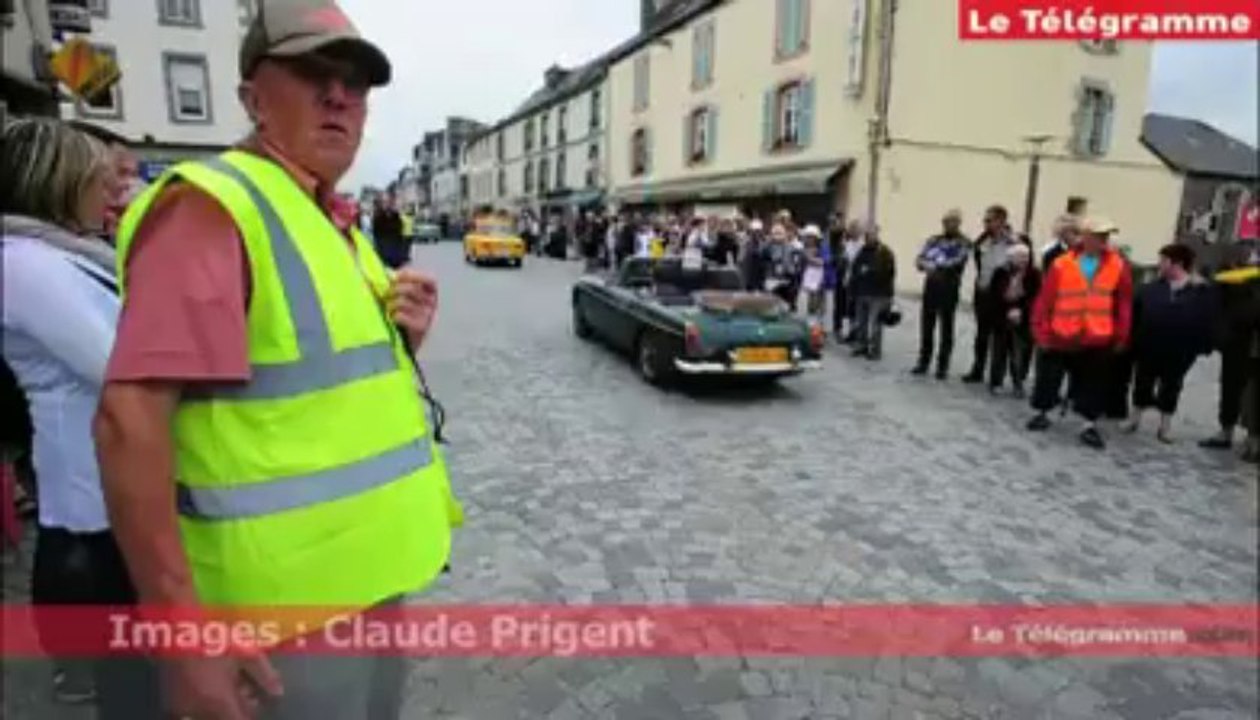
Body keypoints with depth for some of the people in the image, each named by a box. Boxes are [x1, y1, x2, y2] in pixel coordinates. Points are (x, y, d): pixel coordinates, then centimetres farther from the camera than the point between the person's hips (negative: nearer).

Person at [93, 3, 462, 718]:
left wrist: (407, 339, 1)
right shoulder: (212, 206, -16)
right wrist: (183, 624, -23)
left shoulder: (340, 227, 11)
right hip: (294, 601, -8)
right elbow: (130, 419, -23)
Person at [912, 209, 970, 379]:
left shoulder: (964, 243, -5)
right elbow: (919, 260, 1)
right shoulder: (933, 240, 10)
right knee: (926, 326, 10)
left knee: (946, 328, 4)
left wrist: (934, 265, -12)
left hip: (949, 290, -5)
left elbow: (956, 263, -18)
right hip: (930, 287, 5)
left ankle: (943, 366, 11)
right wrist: (928, 265, -19)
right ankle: (923, 362, 20)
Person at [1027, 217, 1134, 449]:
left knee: (1092, 384, 7)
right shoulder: (1062, 265, -7)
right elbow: (1045, 300, -5)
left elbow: (1124, 304, 3)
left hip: (1098, 340, 1)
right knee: (1049, 377, 12)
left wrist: (1121, 337, 3)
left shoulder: (1118, 266, -1)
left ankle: (1089, 426, 17)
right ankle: (1041, 414, 30)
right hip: (1060, 337, -1)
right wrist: (1042, 332, -6)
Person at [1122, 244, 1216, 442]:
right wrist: (1132, 342, -3)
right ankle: (1135, 418, 27)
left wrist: (1204, 346, -6)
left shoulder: (1201, 292, -5)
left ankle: (1165, 426, 24)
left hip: (1179, 353, -1)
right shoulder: (1151, 288, -1)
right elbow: (1136, 316, 0)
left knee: (1170, 388, 12)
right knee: (1142, 385, 12)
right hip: (1149, 349, 1)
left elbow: (1206, 320, -3)